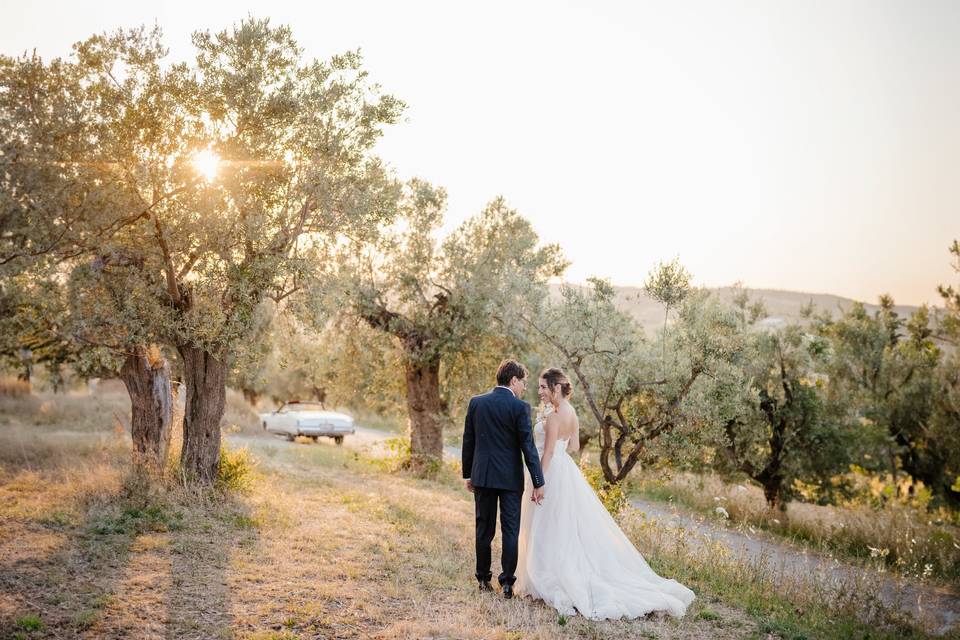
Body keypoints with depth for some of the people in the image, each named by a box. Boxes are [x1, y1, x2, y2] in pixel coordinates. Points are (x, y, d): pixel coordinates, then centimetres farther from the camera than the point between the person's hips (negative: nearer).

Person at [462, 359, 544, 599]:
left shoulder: (476, 402, 2)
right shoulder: (520, 407, -10)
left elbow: (468, 441, 6)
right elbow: (528, 446, -11)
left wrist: (468, 474, 16)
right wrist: (538, 482, -7)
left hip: (482, 475, 4)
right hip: (511, 477, -3)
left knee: (484, 529, 12)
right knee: (510, 530, 4)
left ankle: (484, 579, 20)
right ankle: (507, 582, 4)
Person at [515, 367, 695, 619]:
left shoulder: (555, 414, -18)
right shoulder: (570, 411, 9)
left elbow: (549, 451, -21)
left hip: (553, 474, -10)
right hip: (566, 470, 10)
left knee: (551, 534, -1)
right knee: (571, 531, 14)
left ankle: (556, 586, 6)